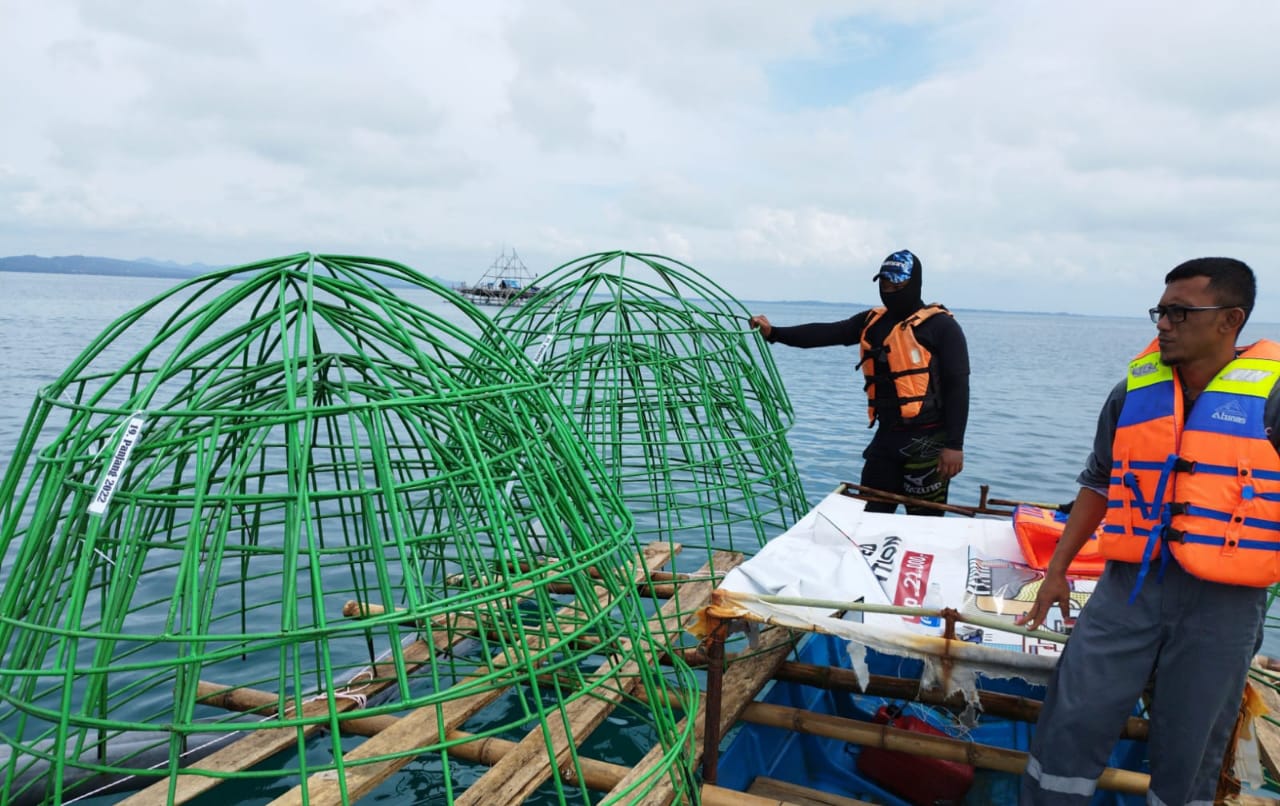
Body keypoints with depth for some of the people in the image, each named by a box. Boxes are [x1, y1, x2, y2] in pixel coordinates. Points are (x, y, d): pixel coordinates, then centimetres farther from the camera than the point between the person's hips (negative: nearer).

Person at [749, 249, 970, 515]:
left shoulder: (940, 326, -6)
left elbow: (958, 388, -10)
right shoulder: (872, 322, 12)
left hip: (927, 443, -6)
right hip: (886, 437, 6)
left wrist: (955, 445, -15)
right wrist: (774, 333, -9)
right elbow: (827, 333, 4)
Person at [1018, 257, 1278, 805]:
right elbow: (1099, 485, 14)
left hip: (1222, 602, -3)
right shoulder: (1134, 390, 5)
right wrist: (1056, 569, 13)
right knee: (1068, 728, 5)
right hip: (1129, 586, 3)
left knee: (1187, 754, 11)